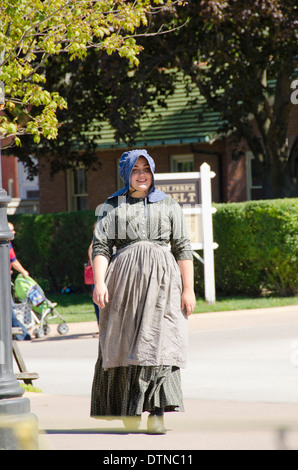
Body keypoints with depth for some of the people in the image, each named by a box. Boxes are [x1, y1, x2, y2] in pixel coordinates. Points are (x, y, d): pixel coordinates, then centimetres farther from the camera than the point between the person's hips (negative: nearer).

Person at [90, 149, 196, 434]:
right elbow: (101, 247, 3)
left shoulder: (169, 205, 12)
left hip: (161, 277, 0)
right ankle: (130, 410, 16)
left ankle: (157, 413, -16)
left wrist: (188, 289, 1)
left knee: (158, 341, -11)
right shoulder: (113, 206, 11)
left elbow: (182, 249, 9)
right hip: (125, 275, 1)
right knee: (126, 343, 2)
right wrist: (99, 282, -12)